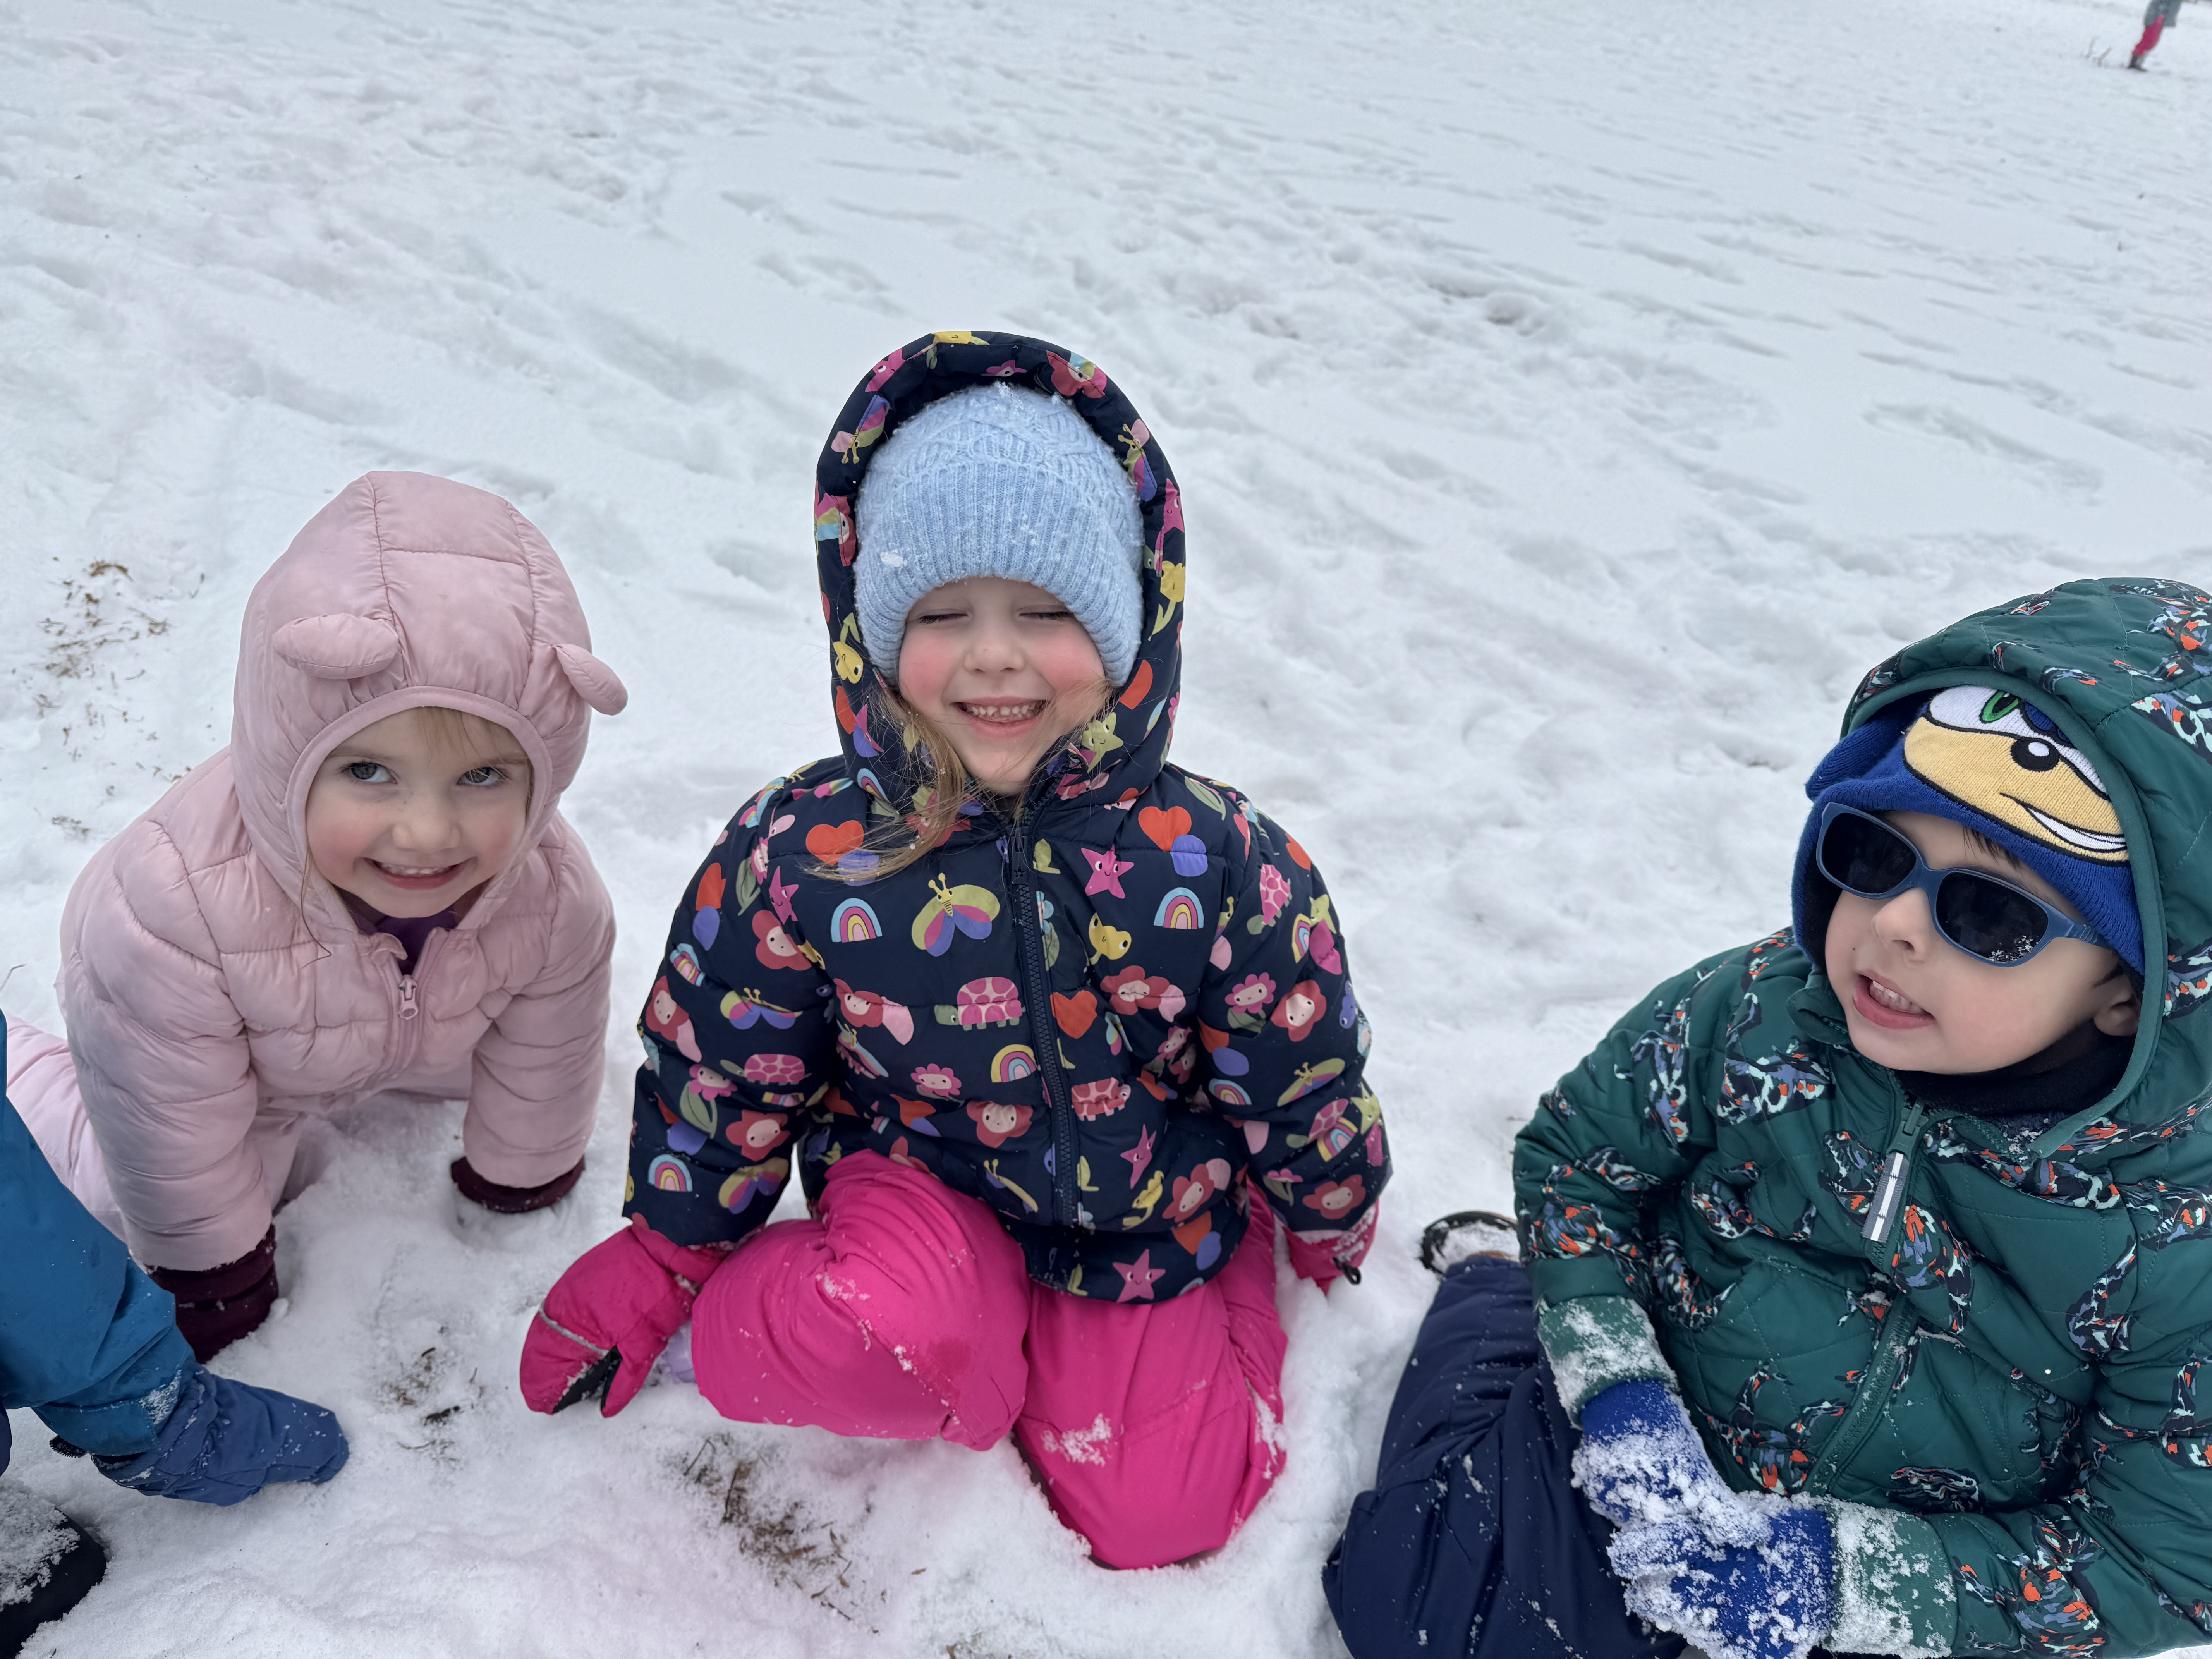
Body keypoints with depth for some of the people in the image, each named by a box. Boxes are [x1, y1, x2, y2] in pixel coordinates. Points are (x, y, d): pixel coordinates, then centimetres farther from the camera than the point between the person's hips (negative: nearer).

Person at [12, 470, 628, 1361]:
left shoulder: (551, 894, -38)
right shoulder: (177, 906, -46)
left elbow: (543, 1065, -16)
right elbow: (166, 1123, -28)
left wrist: (519, 1174, 0)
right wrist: (210, 1270, -13)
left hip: (415, 1029, 3)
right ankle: (29, 1072, 27)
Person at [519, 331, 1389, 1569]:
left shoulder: (1215, 856, -19)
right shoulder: (801, 855, -18)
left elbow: (1302, 1078, -3)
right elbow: (720, 1082, -2)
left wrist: (1339, 1225, 12)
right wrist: (650, 1276, 7)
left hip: (1149, 1202, 2)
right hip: (921, 1178, -1)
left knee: (1157, 1517, -6)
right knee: (795, 1342, -32)